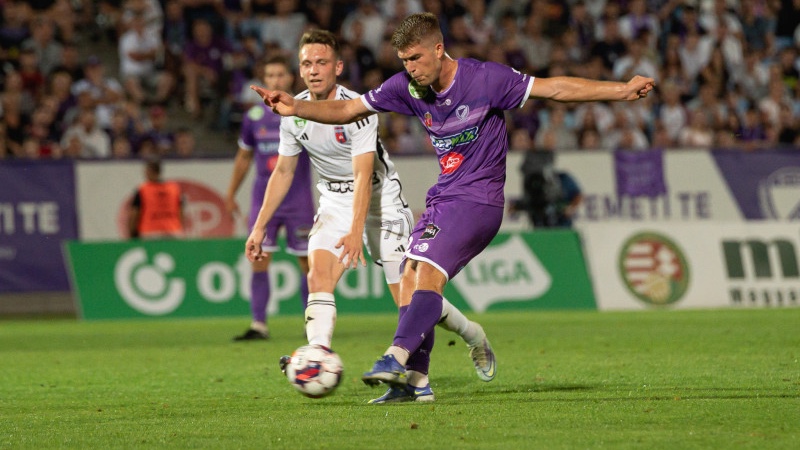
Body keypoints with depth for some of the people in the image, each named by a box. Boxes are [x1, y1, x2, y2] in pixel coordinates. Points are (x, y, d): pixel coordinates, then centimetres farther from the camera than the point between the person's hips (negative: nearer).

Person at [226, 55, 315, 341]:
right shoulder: (254, 117, 6)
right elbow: (244, 157, 17)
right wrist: (231, 194, 18)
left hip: (299, 202, -2)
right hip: (263, 200, 2)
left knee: (308, 263, 3)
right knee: (259, 261, -8)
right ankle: (259, 325, -6)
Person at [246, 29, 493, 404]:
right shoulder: (294, 112, -4)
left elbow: (363, 175, -29)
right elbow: (283, 172, 9)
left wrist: (355, 232, -40)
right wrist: (259, 227, 7)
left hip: (380, 200, -5)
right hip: (335, 201, 5)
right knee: (318, 272, -23)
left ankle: (471, 335, 19)